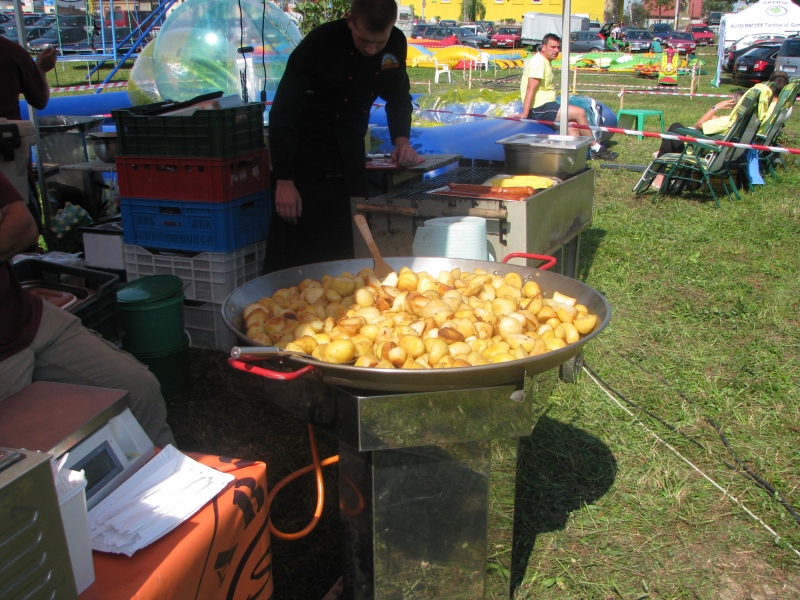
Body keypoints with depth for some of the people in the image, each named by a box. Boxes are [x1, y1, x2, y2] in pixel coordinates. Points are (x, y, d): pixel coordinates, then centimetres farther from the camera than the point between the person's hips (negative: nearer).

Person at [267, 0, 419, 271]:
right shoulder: (319, 44, -20)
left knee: (349, 251, 10)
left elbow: (397, 95, 11)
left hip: (351, 158, 5)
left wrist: (402, 140, -8)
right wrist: (284, 181, -21)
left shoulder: (396, 44, -6)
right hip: (308, 159, -4)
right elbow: (283, 113, -18)